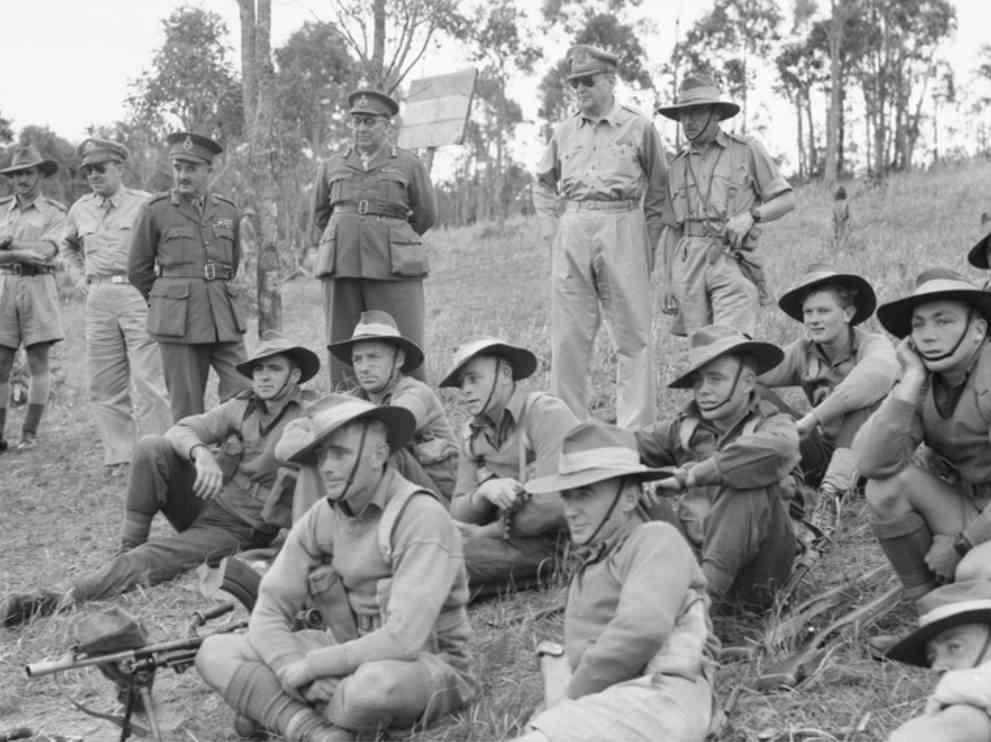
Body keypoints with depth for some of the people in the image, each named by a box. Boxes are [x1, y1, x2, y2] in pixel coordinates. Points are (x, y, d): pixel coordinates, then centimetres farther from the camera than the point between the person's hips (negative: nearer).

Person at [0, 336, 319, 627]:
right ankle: (129, 544, -11)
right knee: (152, 447, -18)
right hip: (200, 501, 5)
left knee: (148, 560, -27)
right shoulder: (241, 407, 7)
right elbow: (181, 430, -6)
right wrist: (201, 453, -28)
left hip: (236, 529, -5)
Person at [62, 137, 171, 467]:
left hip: (138, 295, -5)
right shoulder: (79, 210, 13)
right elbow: (68, 247, 31)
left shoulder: (145, 205, -2)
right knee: (105, 385, 7)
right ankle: (119, 456, 15)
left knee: (147, 381, -8)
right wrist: (79, 278, 17)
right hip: (98, 301, 5)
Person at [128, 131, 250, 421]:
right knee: (187, 407, -1)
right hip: (177, 320, -3)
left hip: (224, 320, 3)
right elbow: (138, 269, 10)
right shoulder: (155, 210, 1)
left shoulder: (228, 211, 10)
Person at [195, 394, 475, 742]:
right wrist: (294, 670, -22)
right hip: (346, 655, 6)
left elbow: (403, 640, -28)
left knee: (376, 684, -40)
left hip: (424, 663, -6)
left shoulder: (421, 518, -21)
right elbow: (269, 611, -2)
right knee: (215, 653, -5)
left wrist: (309, 667, -20)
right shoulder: (319, 519, -1)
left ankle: (274, 710, -9)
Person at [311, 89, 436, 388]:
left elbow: (426, 216, 15)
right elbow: (320, 216, 27)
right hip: (341, 266, 3)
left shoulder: (409, 165, 7)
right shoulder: (331, 167, 14)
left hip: (394, 269, -3)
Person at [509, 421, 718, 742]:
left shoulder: (657, 540, 4)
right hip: (596, 710, 8)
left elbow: (642, 629, -13)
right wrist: (560, 702, 6)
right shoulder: (588, 573, 31)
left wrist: (573, 696, -5)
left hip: (655, 701, -8)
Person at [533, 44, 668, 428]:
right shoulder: (564, 131, 14)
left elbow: (658, 191, 9)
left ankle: (635, 428, 1)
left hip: (621, 228, -3)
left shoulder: (639, 127, 5)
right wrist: (549, 229, 13)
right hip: (572, 231, 3)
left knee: (633, 335, -3)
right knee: (568, 336, 3)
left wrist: (649, 242, 2)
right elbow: (543, 183, 26)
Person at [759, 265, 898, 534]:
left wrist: (812, 418, -40)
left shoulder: (874, 344, -13)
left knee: (869, 393, -29)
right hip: (828, 453, 4)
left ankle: (831, 494, -35)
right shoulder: (803, 352, 0)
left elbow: (878, 375, -38)